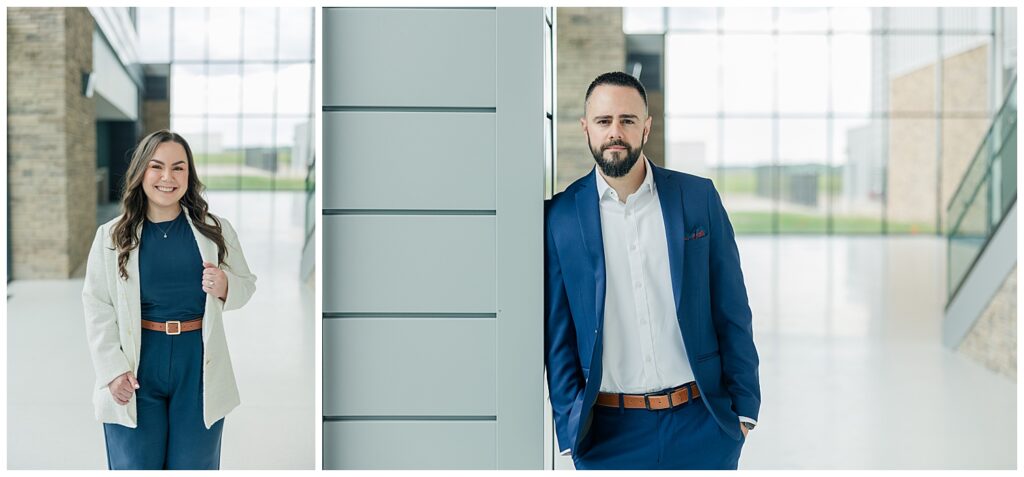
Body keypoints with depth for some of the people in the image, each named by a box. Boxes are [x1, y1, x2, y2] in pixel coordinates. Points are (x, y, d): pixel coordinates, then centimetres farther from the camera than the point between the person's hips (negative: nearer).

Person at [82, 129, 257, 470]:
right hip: (137, 363, 0)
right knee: (134, 465, 8)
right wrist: (113, 369, -10)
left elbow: (247, 284, 9)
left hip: (199, 364, 1)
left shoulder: (216, 231, 3)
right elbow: (97, 307, -1)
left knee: (195, 466, 10)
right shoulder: (112, 236, 1)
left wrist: (225, 287, -14)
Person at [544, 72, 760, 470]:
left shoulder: (699, 197, 2)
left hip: (701, 421, 1)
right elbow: (557, 333, 2)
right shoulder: (560, 216, -1)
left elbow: (732, 311, 5)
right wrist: (569, 429, -1)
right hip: (609, 433, -1)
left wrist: (744, 404, 2)